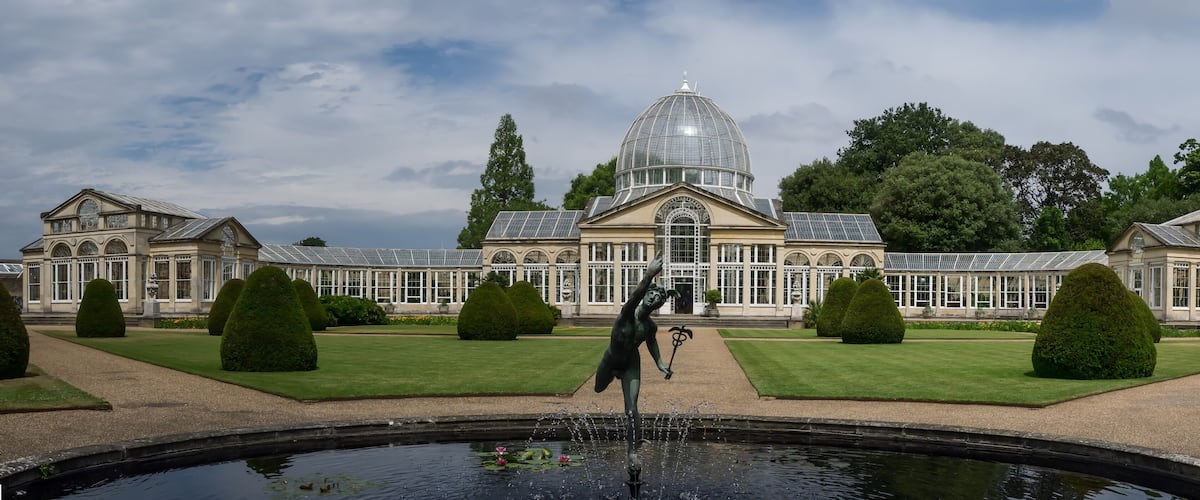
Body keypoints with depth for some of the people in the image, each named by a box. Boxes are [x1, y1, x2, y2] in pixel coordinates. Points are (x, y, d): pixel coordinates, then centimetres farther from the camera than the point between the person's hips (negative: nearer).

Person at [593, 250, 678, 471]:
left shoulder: (651, 326, -17)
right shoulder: (627, 313, -28)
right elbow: (635, 295, -51)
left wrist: (660, 364, 3)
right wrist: (649, 276, -66)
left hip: (631, 364, 0)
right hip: (611, 359, 0)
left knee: (631, 409, -11)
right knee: (599, 388, 28)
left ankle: (633, 452, -5)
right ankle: (615, 375, 63)